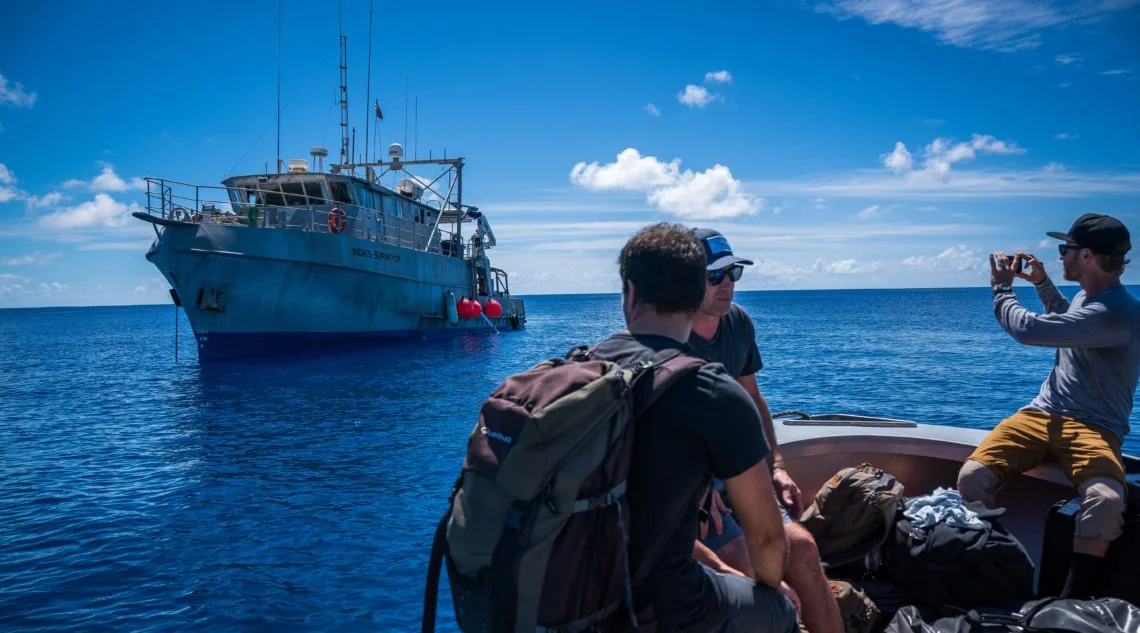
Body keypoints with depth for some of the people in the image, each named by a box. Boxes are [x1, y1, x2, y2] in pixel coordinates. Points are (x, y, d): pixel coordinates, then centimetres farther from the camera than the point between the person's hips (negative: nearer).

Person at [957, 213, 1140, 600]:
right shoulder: (1087, 295, 12)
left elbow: (1026, 329, -22)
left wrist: (1003, 287, -3)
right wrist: (1041, 283, 25)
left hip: (1093, 427, -7)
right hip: (1042, 415, 7)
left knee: (1106, 500, -39)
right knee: (972, 476, -22)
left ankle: (1072, 603, -26)